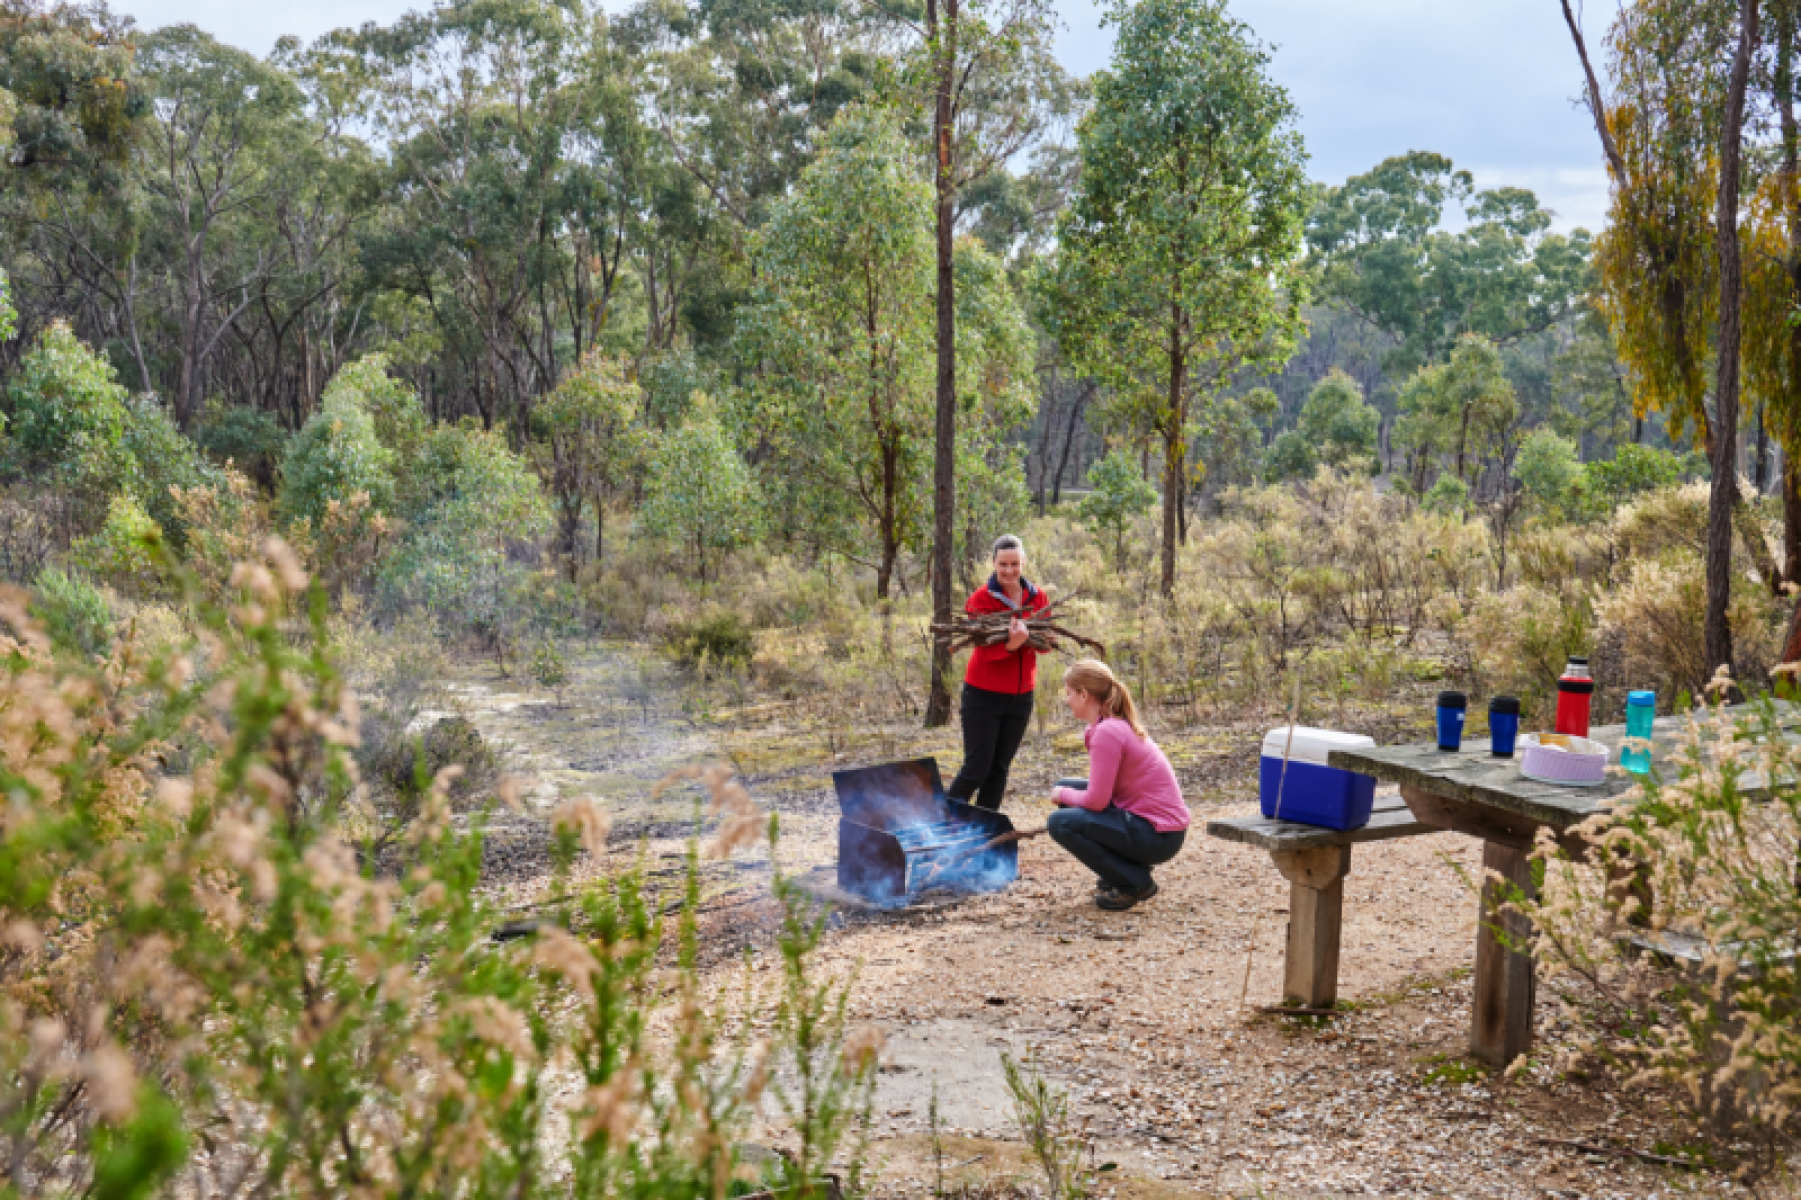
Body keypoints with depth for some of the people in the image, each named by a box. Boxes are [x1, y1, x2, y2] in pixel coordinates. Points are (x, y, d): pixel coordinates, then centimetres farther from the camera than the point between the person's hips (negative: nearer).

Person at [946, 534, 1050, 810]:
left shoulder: (1038, 598, 5)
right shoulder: (982, 599, -9)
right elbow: (986, 648, -18)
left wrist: (1026, 637, -24)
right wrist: (1010, 644, -40)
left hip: (1020, 696, 5)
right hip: (984, 694, -4)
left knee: (1000, 768, 9)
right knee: (976, 769, -3)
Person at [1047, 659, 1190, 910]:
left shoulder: (1107, 732, -20)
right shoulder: (1119, 725, 11)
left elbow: (1096, 801, -20)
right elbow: (1101, 792, 19)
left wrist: (1064, 795, -2)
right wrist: (1067, 794, 11)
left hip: (1159, 836, -10)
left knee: (1061, 823, -16)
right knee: (1067, 789, 16)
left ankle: (1135, 883, -5)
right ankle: (1118, 876, 19)